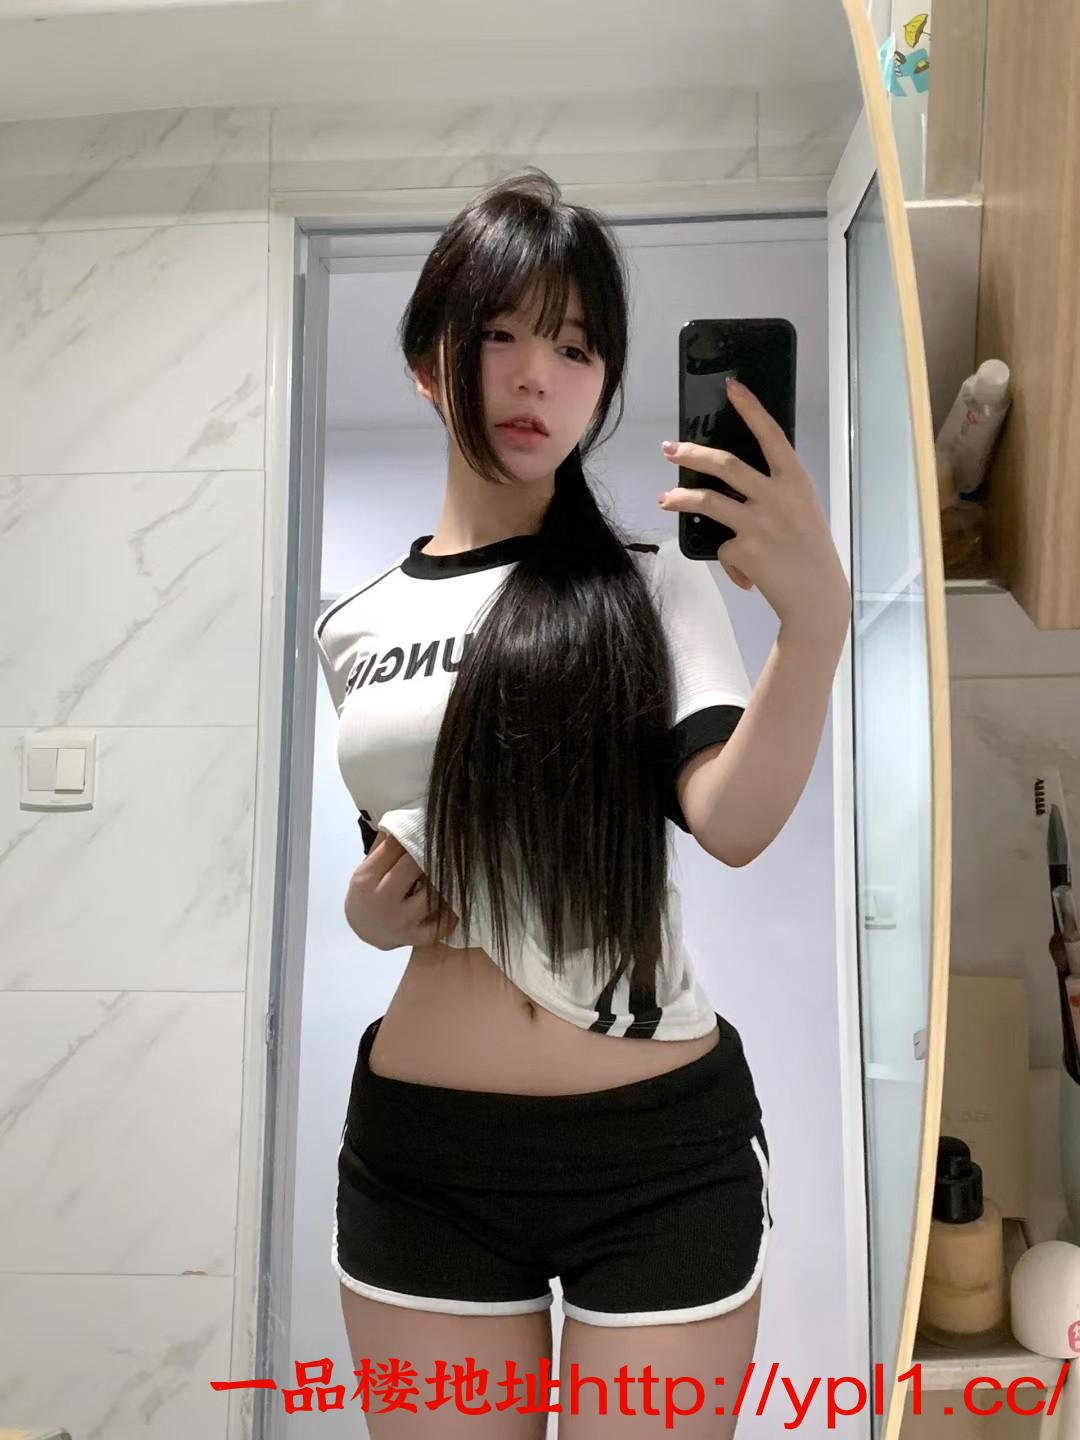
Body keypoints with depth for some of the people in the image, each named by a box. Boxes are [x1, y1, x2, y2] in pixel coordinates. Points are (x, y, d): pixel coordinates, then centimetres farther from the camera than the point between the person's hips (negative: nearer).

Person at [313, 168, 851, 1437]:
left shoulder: (652, 582, -4)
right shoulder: (358, 626, 6)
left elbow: (734, 822, -19)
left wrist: (817, 619, -34)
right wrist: (368, 904, -4)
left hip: (664, 1146, -2)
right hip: (420, 1153, 3)